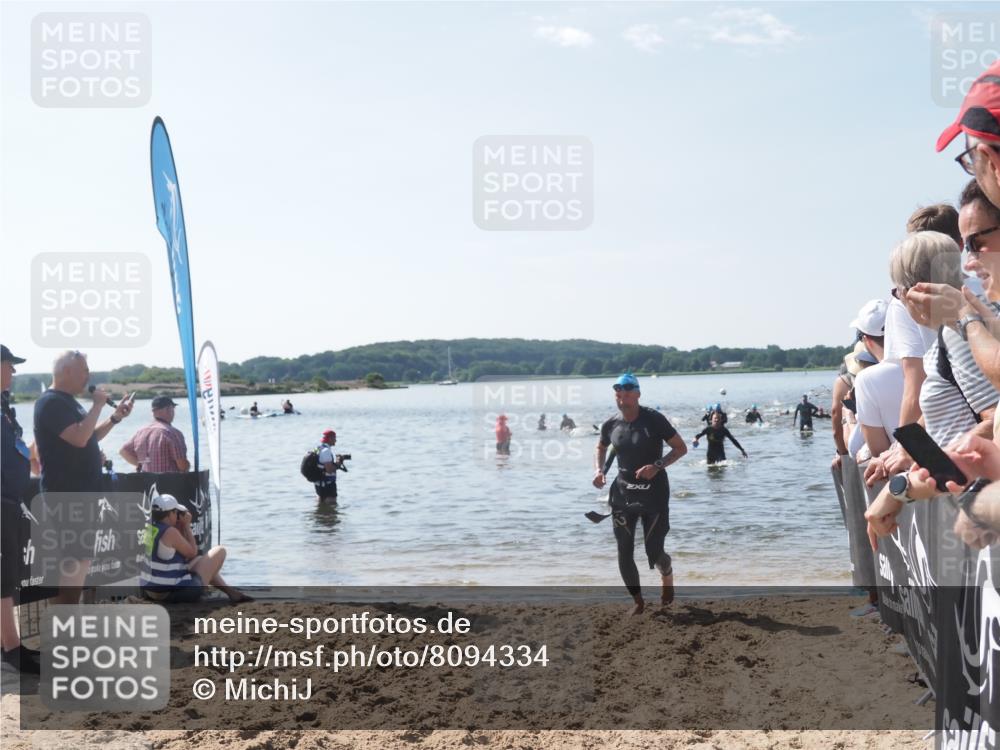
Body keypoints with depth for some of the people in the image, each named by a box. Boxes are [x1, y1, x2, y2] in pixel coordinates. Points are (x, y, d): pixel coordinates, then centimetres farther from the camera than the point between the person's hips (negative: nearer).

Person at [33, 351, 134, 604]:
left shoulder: (67, 402, 16)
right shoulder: (51, 403, -15)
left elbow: (90, 437, 24)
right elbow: (79, 438, -27)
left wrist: (115, 418, 12)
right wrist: (97, 405, -16)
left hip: (81, 492, 10)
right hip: (66, 495, -10)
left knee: (81, 559, 15)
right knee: (72, 563, -10)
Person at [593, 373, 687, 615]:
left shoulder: (654, 420, -13)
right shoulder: (611, 425, -1)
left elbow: (681, 447, -7)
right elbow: (601, 448, 20)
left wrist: (657, 466, -21)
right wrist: (599, 469, 1)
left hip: (653, 492, -3)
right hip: (623, 493, 4)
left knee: (654, 552, -2)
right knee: (624, 553, 0)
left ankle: (667, 576, 35)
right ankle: (638, 601, 21)